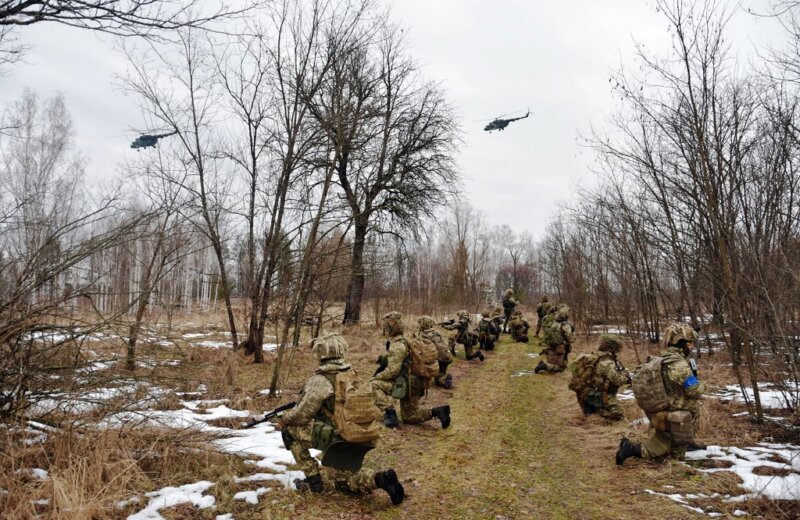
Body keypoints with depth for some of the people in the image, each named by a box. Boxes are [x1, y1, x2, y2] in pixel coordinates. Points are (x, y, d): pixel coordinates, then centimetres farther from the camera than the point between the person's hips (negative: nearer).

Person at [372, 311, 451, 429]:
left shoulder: (397, 345, -19)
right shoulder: (405, 341, 12)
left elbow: (392, 371, -24)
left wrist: (376, 377, -9)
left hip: (406, 385, -10)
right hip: (413, 384, 10)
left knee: (375, 384, -10)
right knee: (409, 417, 19)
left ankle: (390, 414, -11)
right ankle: (437, 411, 6)